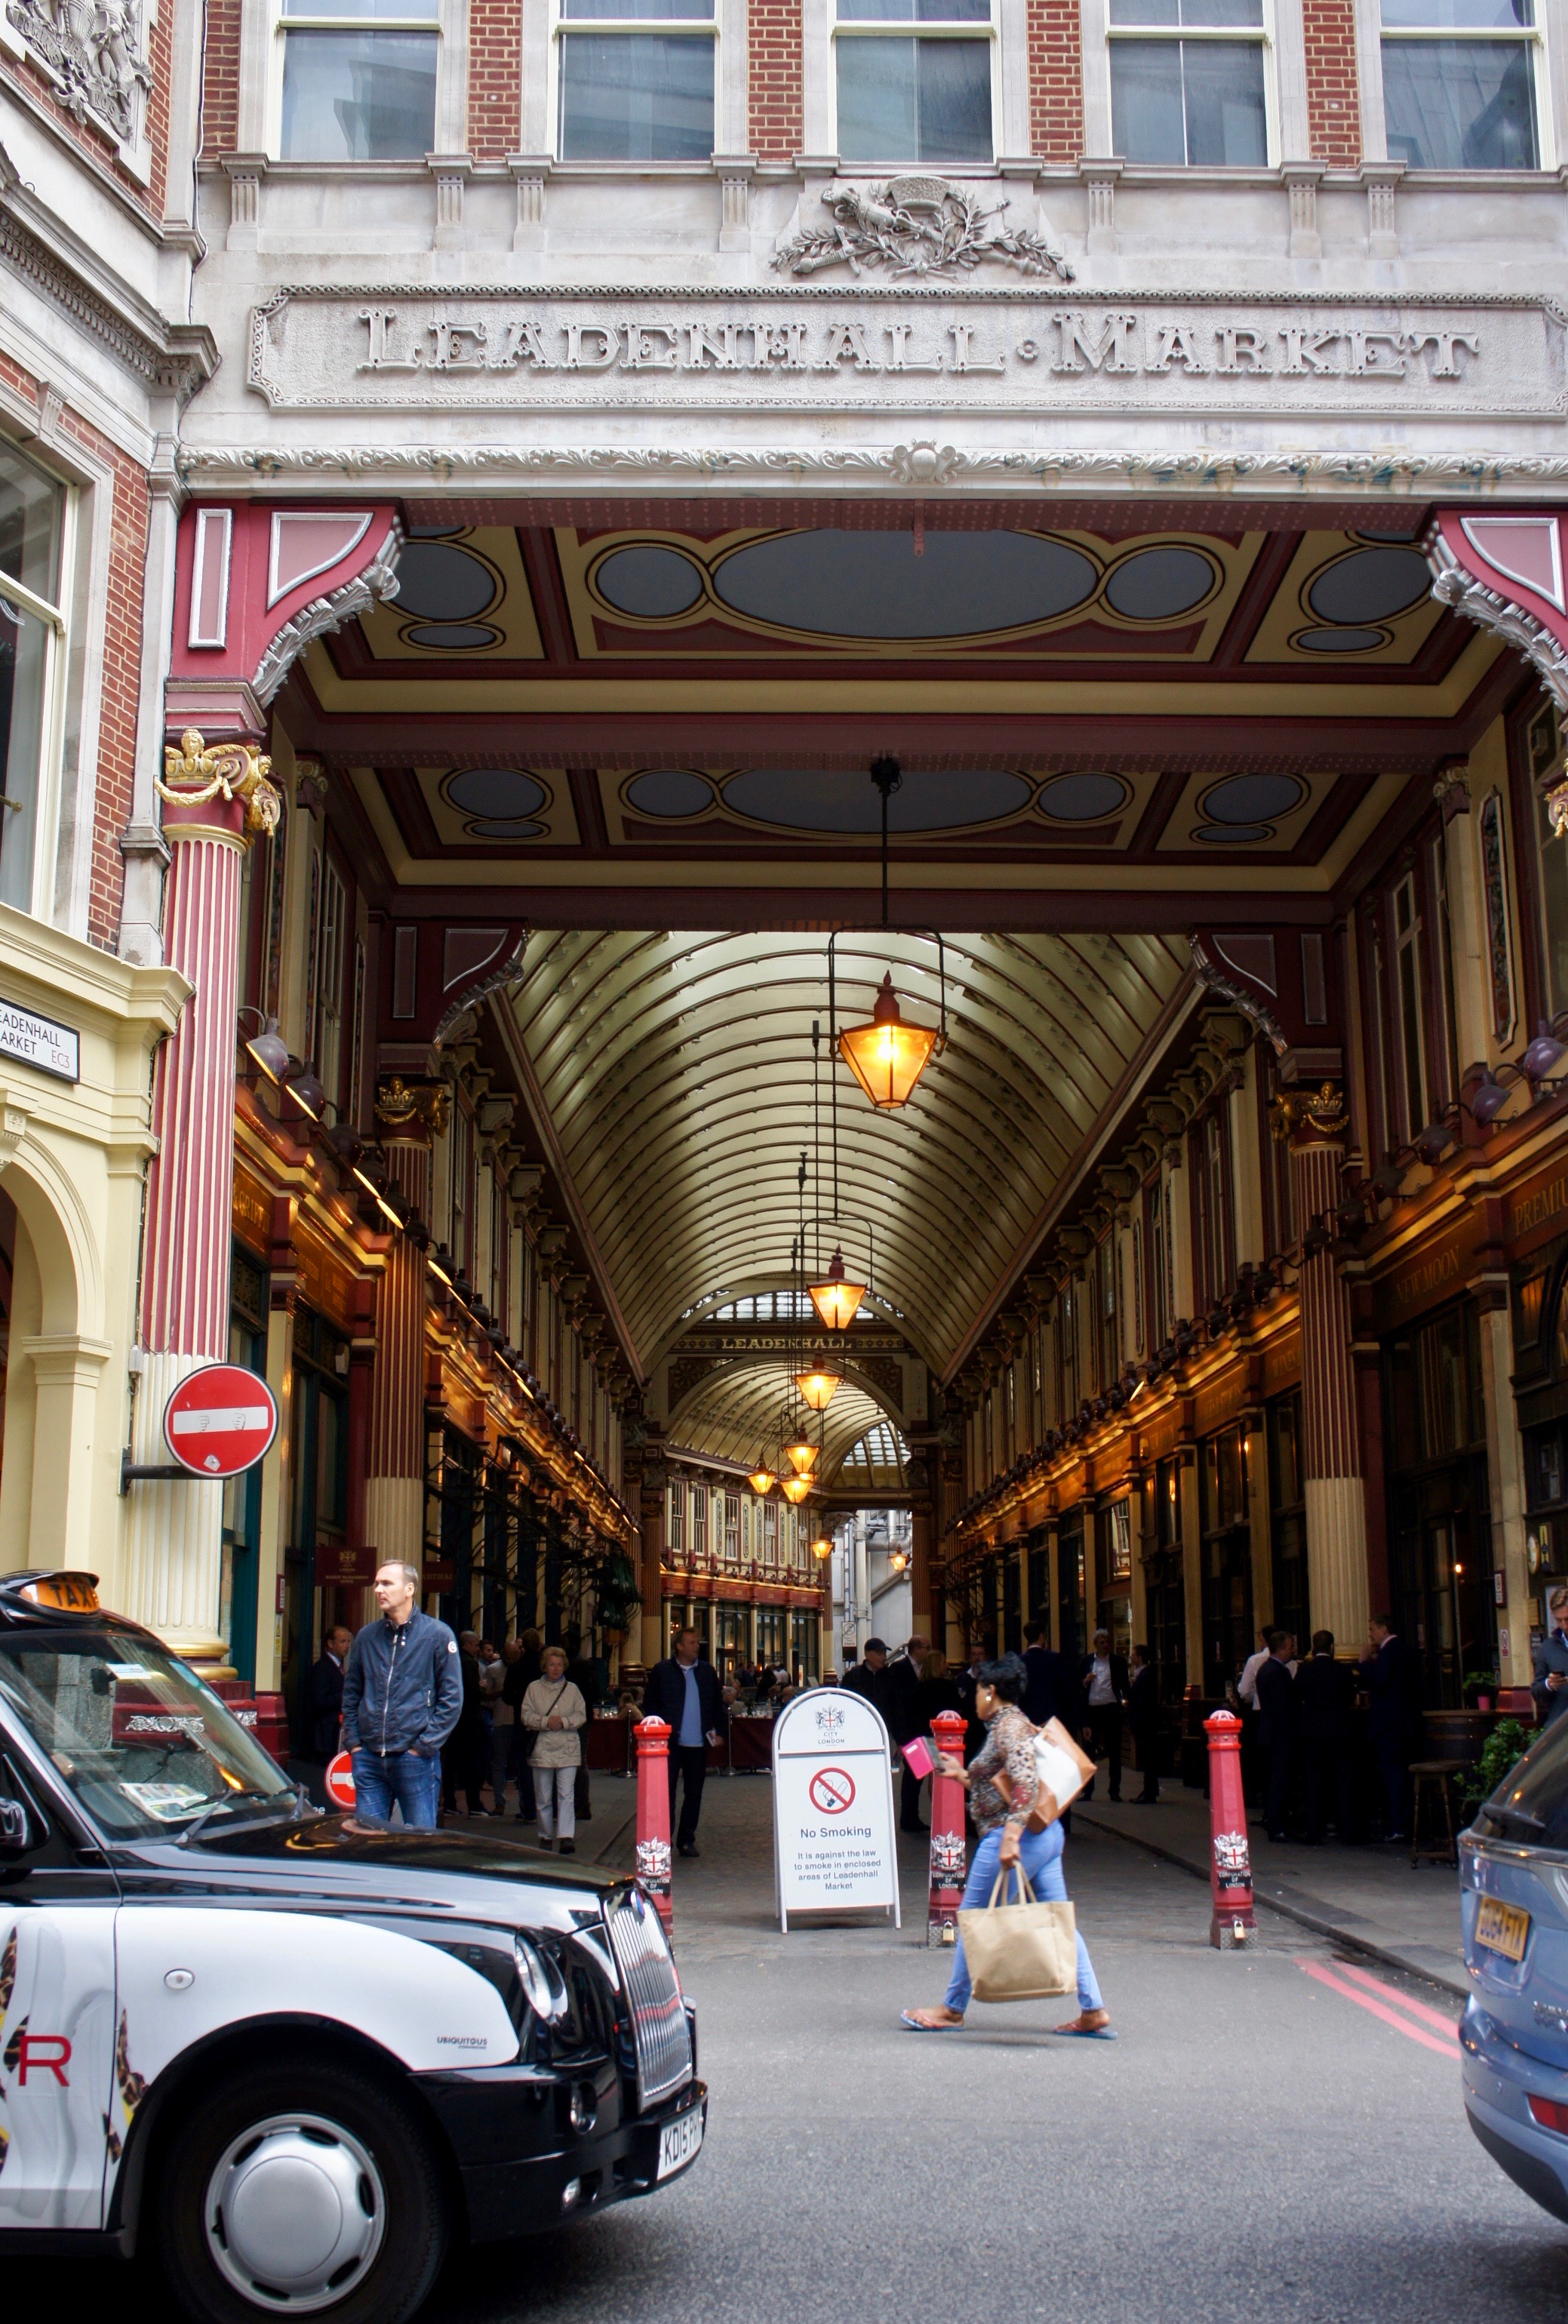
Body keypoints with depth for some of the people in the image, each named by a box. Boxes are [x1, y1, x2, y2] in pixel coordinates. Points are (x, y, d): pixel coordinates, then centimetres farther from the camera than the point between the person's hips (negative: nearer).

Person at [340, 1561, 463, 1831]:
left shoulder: (438, 1635, -3)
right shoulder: (367, 1636, 9)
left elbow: (452, 1698, -4)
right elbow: (351, 1693, 16)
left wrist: (425, 1745, -9)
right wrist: (353, 1740, 5)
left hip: (415, 1759, -4)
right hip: (369, 1757, 4)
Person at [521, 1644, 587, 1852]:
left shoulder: (572, 1689, 10)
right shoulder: (534, 1688, 7)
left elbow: (581, 1715, 4)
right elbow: (526, 1716, 1)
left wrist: (564, 1722, -12)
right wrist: (545, 1722, -14)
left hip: (568, 1749, 0)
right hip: (542, 1748, 0)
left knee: (566, 1795, -10)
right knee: (543, 1797, 6)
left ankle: (567, 1837, -14)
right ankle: (546, 1837, 17)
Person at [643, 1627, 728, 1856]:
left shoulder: (708, 1671, 10)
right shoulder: (661, 1670, 0)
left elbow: (718, 1704, 15)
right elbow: (650, 1704, 2)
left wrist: (719, 1731, 8)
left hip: (698, 1743, 3)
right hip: (670, 1742, -3)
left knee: (694, 1794, 8)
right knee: (667, 1791, -1)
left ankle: (687, 1840, 16)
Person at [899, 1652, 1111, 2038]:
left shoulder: (1008, 1727, -12)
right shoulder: (1010, 1725, 19)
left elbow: (1026, 1783, -25)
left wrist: (1010, 1836, -32)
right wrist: (963, 1776, 28)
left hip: (1017, 1836, -10)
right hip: (1046, 1835, 10)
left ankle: (952, 2009, 12)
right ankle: (1093, 2011, 2)